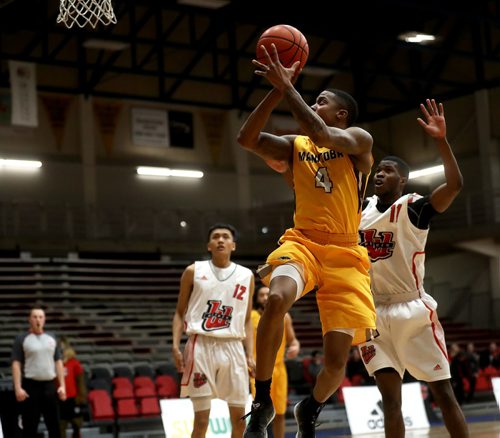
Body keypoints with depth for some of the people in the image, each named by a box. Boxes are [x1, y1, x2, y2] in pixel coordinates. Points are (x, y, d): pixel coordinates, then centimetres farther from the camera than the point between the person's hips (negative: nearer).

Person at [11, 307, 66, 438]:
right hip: (31, 385, -4)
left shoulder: (52, 338, 12)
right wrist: (18, 388, -14)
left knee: (54, 425, 5)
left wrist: (62, 385, 4)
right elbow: (16, 364, -5)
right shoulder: (21, 339, 0)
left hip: (50, 385, 4)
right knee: (30, 426, 0)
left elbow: (58, 362, 12)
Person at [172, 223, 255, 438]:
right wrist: (175, 346, -5)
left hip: (233, 347, 2)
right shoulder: (194, 271, 5)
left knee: (239, 418, 4)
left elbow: (247, 320, 13)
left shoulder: (246, 276, 10)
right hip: (201, 345, -2)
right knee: (201, 419, -4)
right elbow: (180, 312, 8)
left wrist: (250, 355, 4)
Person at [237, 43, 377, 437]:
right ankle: (262, 403, -20)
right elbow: (247, 139, -4)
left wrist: (287, 85, -19)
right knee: (277, 299, -33)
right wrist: (277, 91, -12)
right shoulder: (294, 146, 12)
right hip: (302, 241, 2)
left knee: (337, 357, -6)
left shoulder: (359, 140, 0)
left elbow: (321, 135, -21)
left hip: (345, 253, -2)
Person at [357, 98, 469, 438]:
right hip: (375, 314, 5)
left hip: (412, 310, -5)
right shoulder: (362, 208, 9)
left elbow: (455, 185, -24)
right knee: (390, 398, 3)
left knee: (443, 392, 0)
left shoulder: (414, 207, -8)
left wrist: (441, 140, -36)